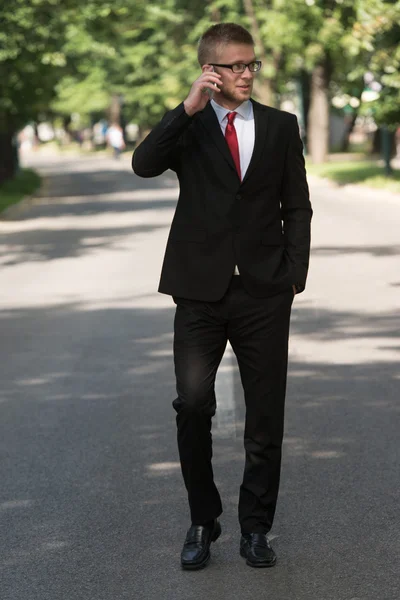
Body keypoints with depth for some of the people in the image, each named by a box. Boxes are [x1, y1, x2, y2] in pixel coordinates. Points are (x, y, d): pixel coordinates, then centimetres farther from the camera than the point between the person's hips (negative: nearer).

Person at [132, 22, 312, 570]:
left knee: (266, 416, 4)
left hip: (264, 293, 1)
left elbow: (297, 207, 10)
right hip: (201, 289, -1)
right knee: (193, 404, -10)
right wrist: (189, 108, -22)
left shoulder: (280, 126, 8)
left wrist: (294, 275, 0)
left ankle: (256, 528, 17)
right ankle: (203, 521, 7)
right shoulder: (187, 126, 5)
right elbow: (144, 165, -14)